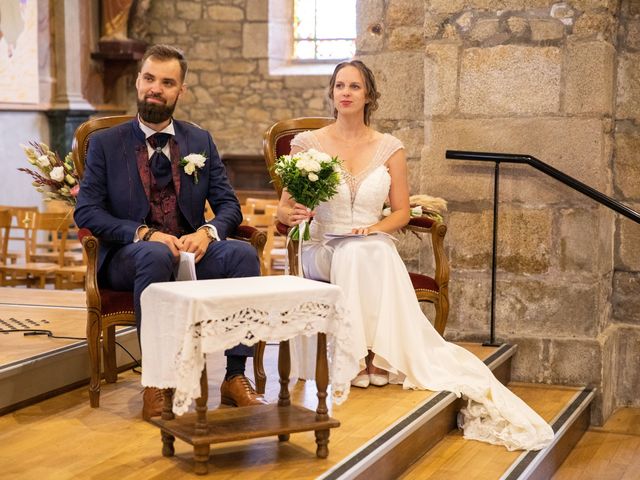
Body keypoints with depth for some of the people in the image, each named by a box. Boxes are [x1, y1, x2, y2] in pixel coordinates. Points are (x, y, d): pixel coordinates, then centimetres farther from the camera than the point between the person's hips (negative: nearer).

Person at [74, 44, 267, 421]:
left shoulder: (201, 142, 14)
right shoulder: (105, 143, 6)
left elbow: (229, 205, 10)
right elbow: (86, 211, -4)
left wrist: (208, 232, -15)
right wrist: (144, 234, -19)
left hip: (190, 250, 3)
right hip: (128, 255, -3)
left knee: (244, 253, -27)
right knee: (156, 256, -38)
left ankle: (236, 376, -24)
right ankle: (155, 383, -33)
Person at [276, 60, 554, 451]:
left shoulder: (389, 148, 8)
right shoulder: (307, 143, 5)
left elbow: (402, 212, 9)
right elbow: (285, 208, 6)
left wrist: (376, 228, -11)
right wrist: (290, 215, -18)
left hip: (374, 248, 1)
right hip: (323, 249, -1)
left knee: (373, 251, -35)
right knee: (358, 254, -35)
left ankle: (379, 355, -32)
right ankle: (360, 355, -30)